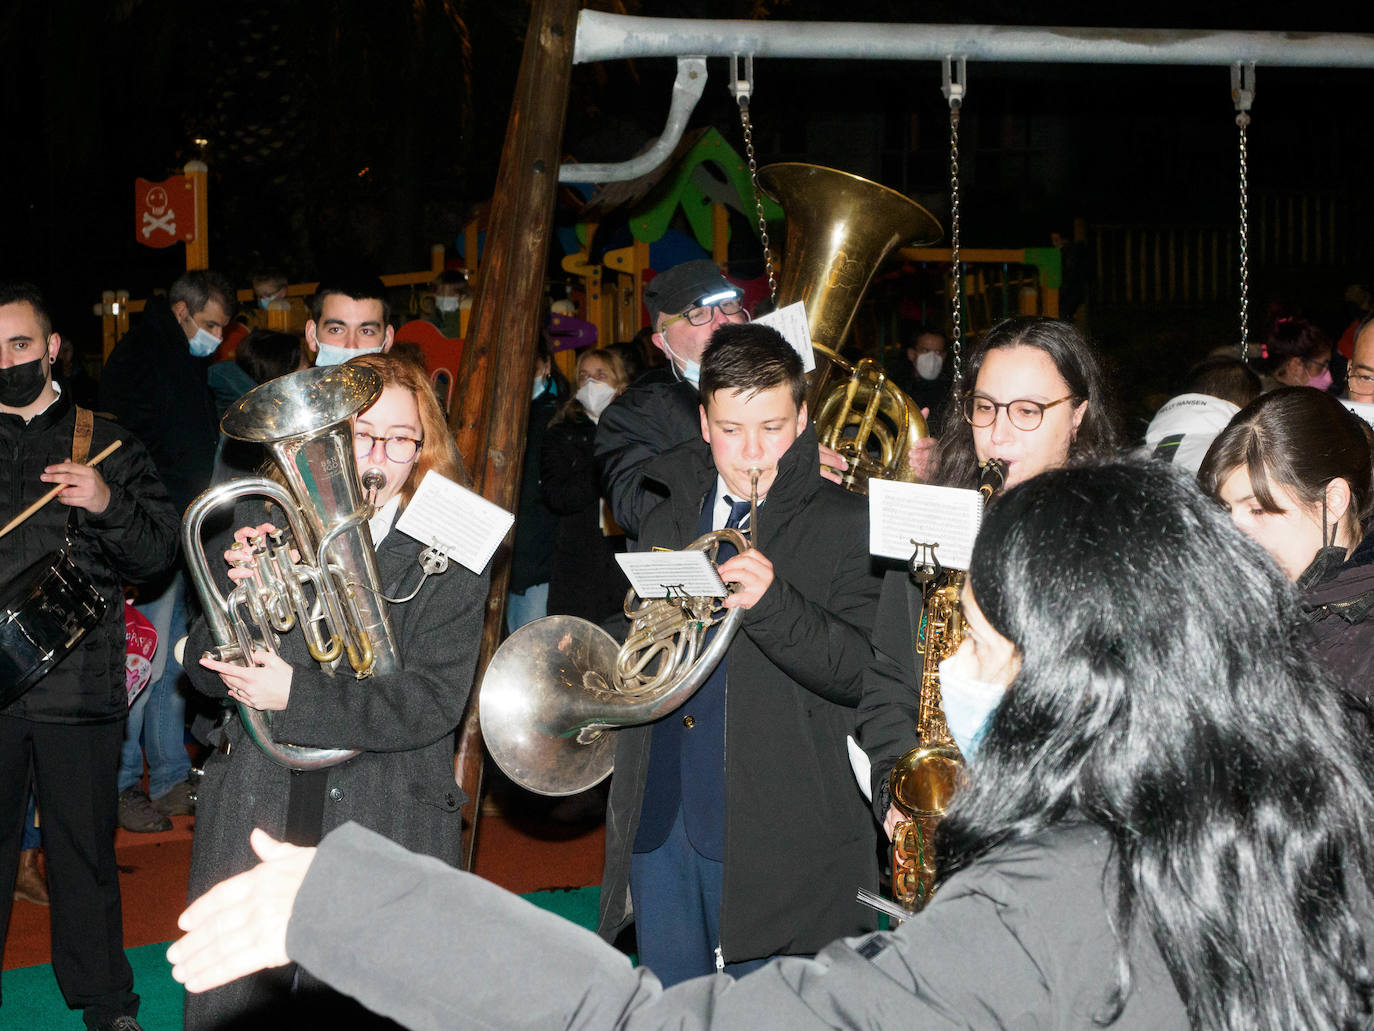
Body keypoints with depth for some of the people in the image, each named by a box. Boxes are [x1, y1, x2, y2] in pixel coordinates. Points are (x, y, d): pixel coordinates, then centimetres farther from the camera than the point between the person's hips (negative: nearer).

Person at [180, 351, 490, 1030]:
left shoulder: (449, 552, -5)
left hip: (384, 818, -2)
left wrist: (297, 695, -21)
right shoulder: (264, 520, 3)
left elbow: (435, 702, -13)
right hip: (254, 808, 2)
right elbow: (205, 667, 4)